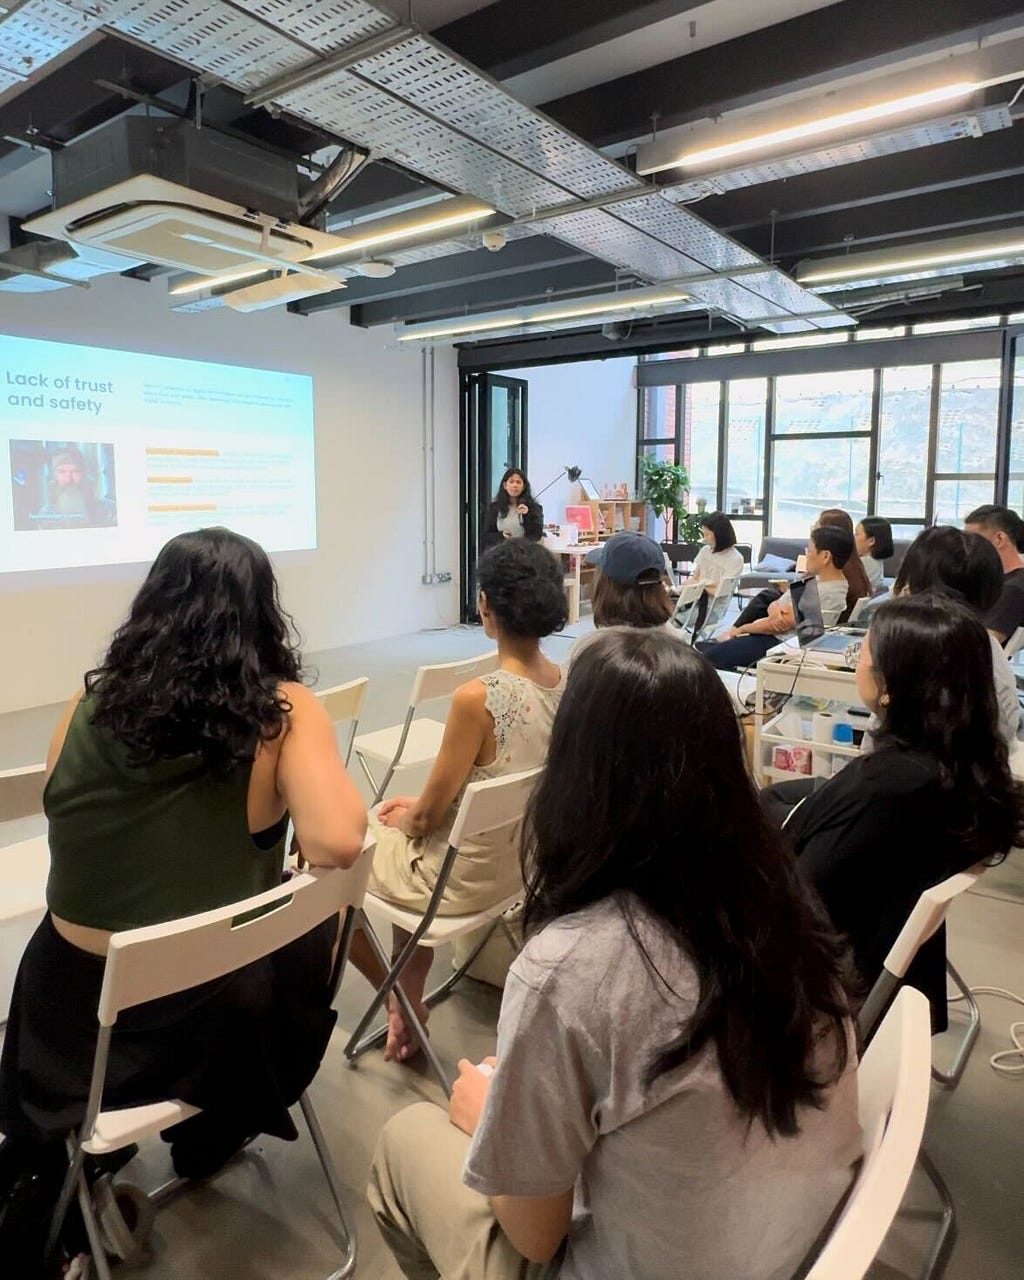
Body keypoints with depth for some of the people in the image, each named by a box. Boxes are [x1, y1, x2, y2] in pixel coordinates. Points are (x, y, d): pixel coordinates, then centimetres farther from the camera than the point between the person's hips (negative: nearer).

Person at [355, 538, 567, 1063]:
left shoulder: (478, 698, -30)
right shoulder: (566, 684, -7)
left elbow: (431, 814, -18)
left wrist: (404, 819, 4)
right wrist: (420, 804, 8)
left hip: (465, 878, -7)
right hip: (522, 859, 7)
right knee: (402, 828, 30)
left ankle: (400, 1001, 27)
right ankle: (408, 997, 34)